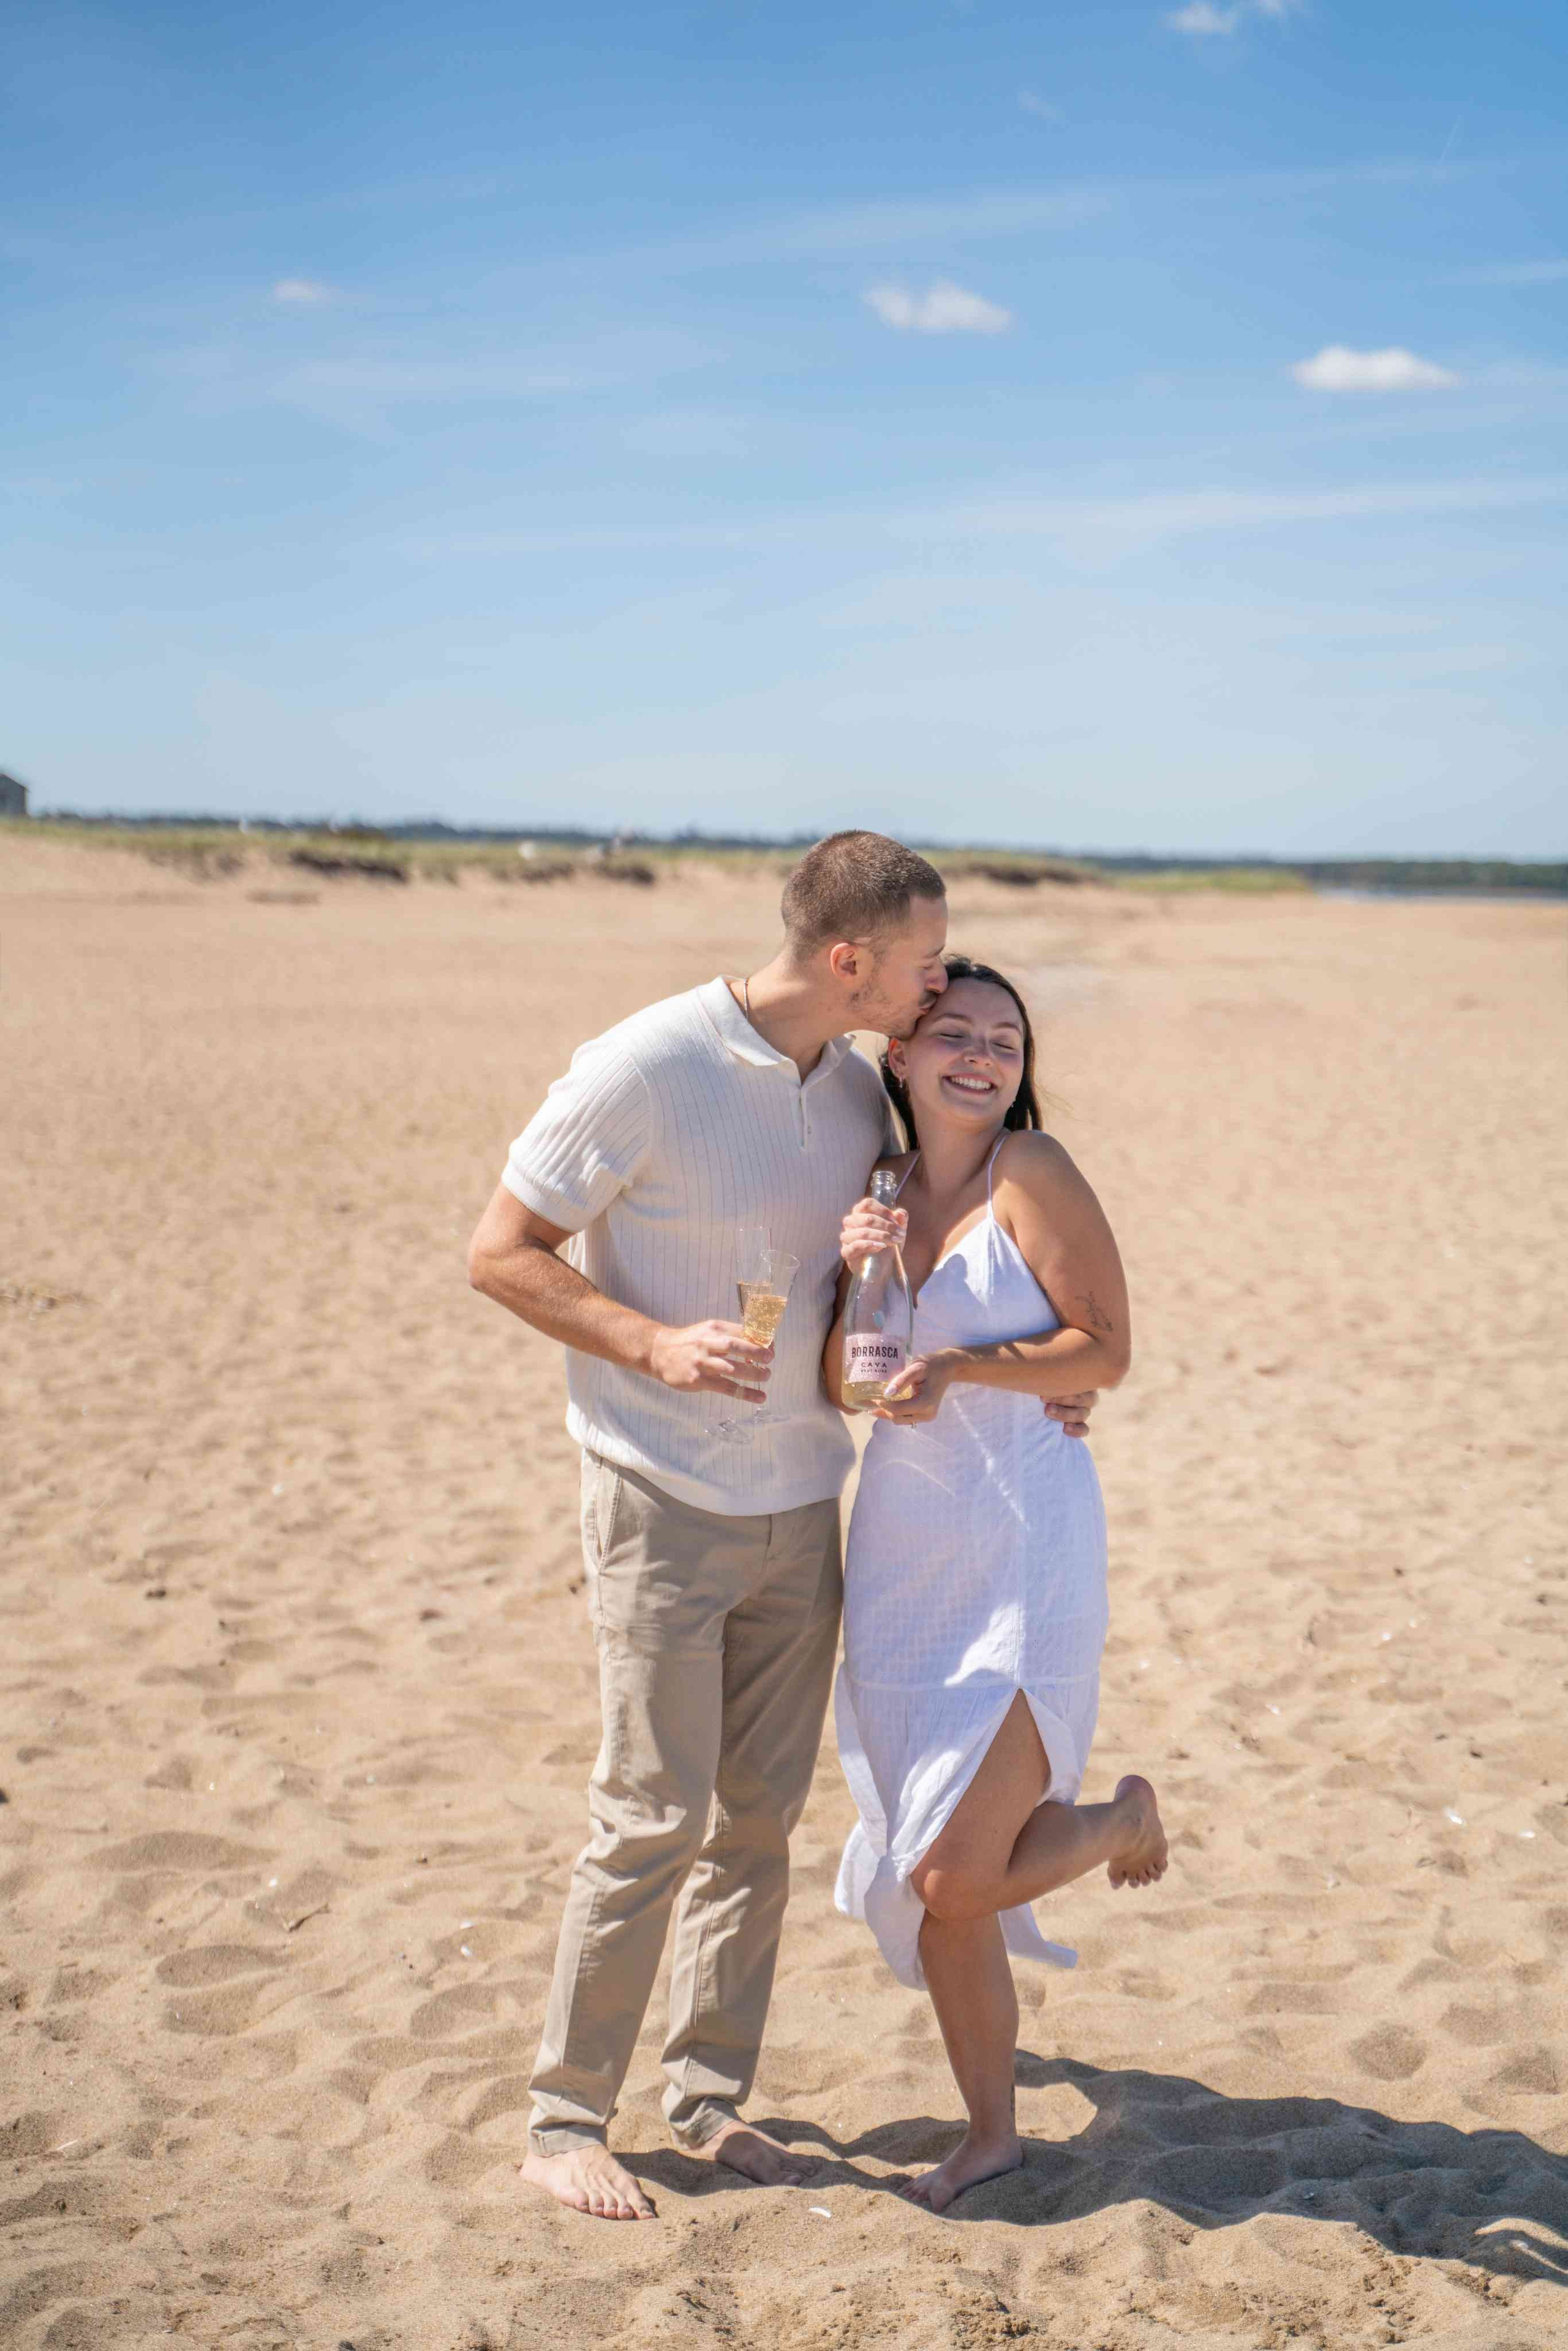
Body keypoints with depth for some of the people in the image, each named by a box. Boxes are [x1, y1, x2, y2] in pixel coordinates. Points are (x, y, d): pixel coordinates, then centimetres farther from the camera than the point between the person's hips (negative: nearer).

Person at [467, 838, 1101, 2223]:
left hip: (802, 1503, 6)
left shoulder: (862, 1093, 5)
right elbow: (502, 1253, -9)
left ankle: (710, 2098, 24)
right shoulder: (644, 1069, -15)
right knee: (657, 1818, -5)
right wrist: (655, 1343, -21)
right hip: (664, 1501, -6)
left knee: (762, 1816, 9)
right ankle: (566, 2119, 11)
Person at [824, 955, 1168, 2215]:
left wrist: (960, 1368, -20)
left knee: (955, 1881, -7)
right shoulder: (885, 1188, 9)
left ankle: (1124, 1818, 24)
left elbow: (1107, 1350, -9)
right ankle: (992, 2131, 30)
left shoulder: (1031, 1173, -8)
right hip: (901, 1551, 6)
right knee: (929, 1886, 10)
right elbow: (846, 1385, 9)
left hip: (1025, 1547, -5)